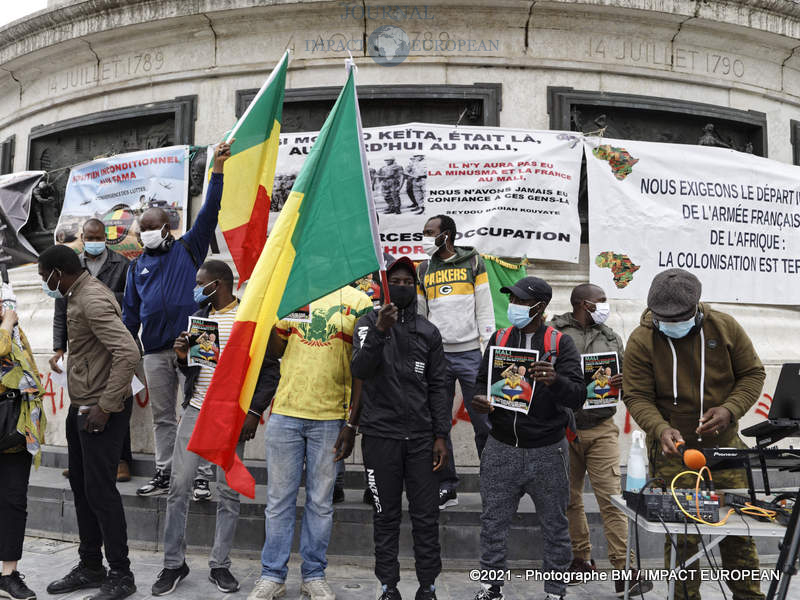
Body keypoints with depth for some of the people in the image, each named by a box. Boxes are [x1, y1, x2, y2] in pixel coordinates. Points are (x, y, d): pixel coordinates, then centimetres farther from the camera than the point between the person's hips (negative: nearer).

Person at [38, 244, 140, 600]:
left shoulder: (93, 300, -19)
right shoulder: (79, 295, 13)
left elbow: (129, 353, -29)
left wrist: (106, 407, -25)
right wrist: (81, 404, 15)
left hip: (101, 412, -10)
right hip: (81, 408, 10)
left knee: (100, 491, -3)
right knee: (81, 487, 16)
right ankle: (90, 567, 30)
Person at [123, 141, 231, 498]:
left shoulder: (188, 249, 6)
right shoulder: (137, 266, 17)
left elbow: (208, 213, -4)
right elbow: (130, 312, 19)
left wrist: (218, 168, -11)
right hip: (155, 350, 4)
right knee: (162, 416, 11)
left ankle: (202, 478, 2)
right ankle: (164, 474, 20)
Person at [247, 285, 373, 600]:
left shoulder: (358, 301, 0)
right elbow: (276, 352, 14)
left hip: (330, 417, -2)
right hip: (285, 411, 2)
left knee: (320, 502, 9)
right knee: (279, 499, 8)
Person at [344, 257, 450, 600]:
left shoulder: (428, 332, 8)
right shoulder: (369, 323, 2)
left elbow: (437, 388, 7)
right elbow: (359, 370, -12)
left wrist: (441, 436, 0)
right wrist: (380, 331, -24)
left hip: (421, 436, 2)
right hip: (380, 435, -2)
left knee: (426, 515, 5)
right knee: (386, 515, 8)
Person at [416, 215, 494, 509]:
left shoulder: (473, 262, 4)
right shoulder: (423, 270, 11)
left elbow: (485, 309, 2)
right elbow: (420, 315, 14)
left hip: (470, 353, -3)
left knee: (483, 422, -1)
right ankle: (446, 486, 15)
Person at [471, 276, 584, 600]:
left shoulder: (561, 343, -4)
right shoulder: (499, 339, 6)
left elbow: (578, 397, -13)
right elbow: (482, 382, 9)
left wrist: (555, 381, -34)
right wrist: (480, 399, -14)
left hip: (547, 451, -2)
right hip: (501, 448, 3)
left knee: (554, 525, 10)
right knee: (492, 521, 9)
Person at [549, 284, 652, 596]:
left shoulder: (611, 338, 15)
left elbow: (626, 378, 14)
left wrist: (623, 382, -9)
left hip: (601, 430, 2)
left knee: (611, 497, -5)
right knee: (569, 498, 9)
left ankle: (623, 570, 0)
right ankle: (581, 559, 25)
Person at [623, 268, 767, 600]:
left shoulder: (724, 326, -4)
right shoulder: (641, 340, -10)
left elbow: (752, 373, 4)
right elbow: (637, 396, -10)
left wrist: (730, 410, -13)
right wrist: (661, 429, -27)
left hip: (724, 446, 3)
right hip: (673, 450, -2)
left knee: (739, 528, 12)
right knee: (681, 537, 1)